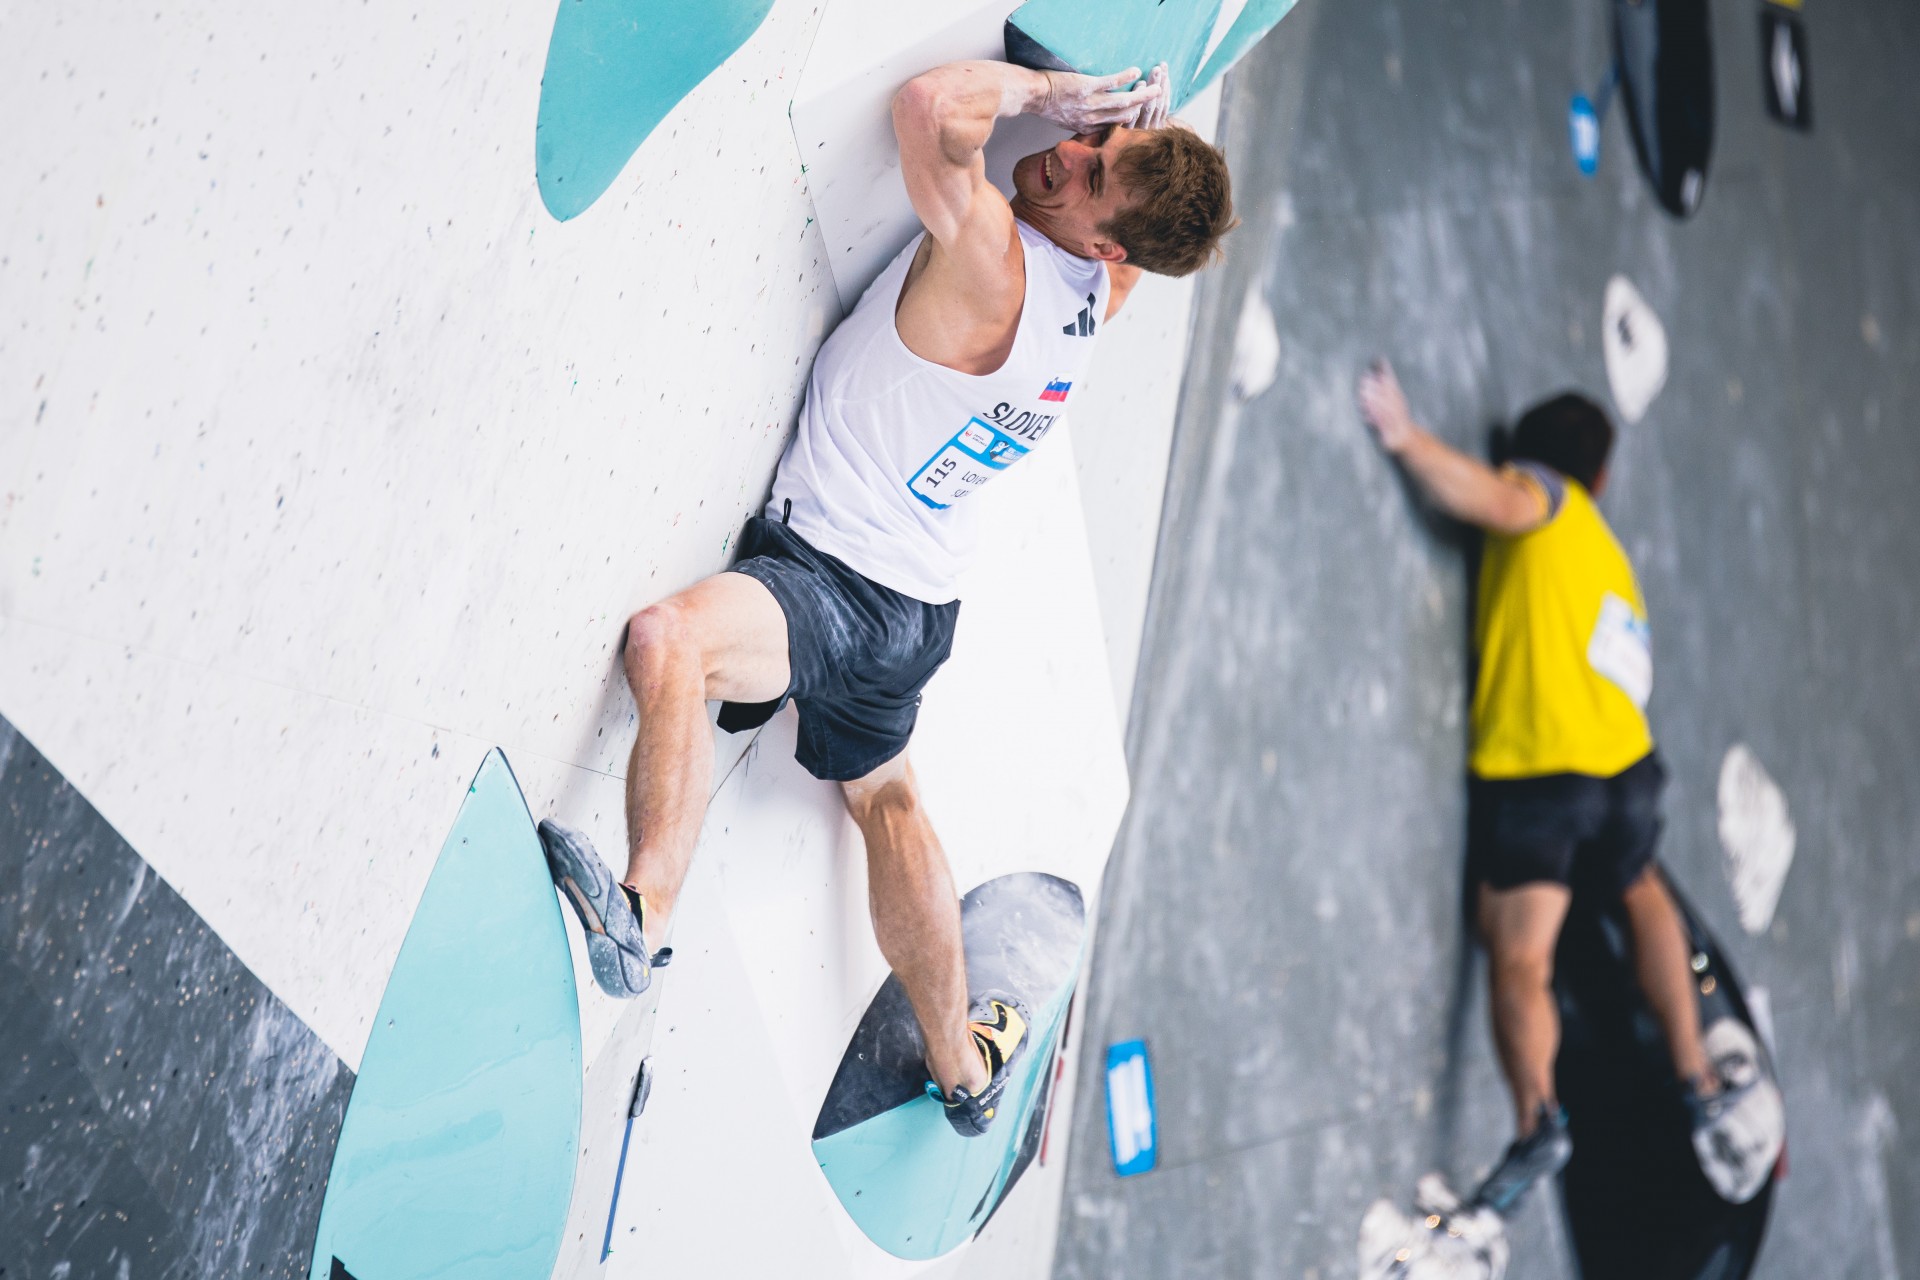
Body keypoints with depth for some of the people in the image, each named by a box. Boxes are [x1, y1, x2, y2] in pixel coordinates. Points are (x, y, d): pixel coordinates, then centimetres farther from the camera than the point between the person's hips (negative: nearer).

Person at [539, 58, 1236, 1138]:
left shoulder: (993, 263, -28)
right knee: (884, 796, 29)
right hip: (919, 608, 10)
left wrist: (1037, 88, -21)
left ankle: (644, 915, -44)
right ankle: (964, 1066, 43)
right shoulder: (1102, 289, -3)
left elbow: (933, 104, -39)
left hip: (834, 586, -9)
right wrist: (1097, 112, 3)